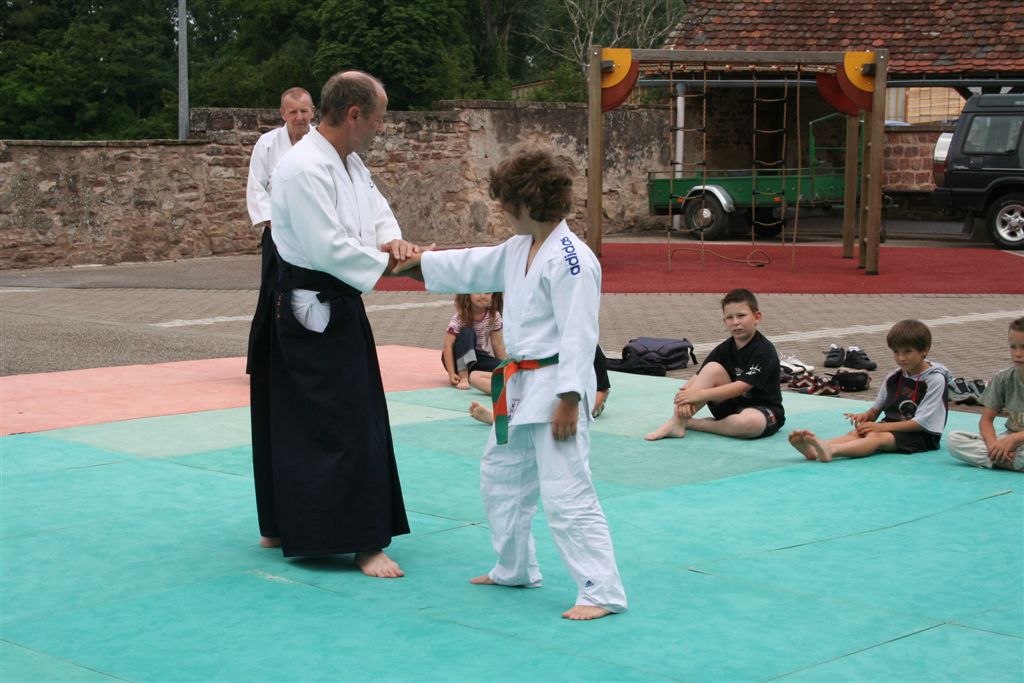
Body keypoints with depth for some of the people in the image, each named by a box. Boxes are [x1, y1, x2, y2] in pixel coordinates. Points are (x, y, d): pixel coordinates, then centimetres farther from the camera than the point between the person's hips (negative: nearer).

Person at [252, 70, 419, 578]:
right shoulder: (304, 169, -22)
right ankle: (363, 542, -1)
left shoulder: (348, 162, 10)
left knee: (298, 422, 17)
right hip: (311, 310, -10)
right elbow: (329, 249, -27)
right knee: (344, 426, -7)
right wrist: (387, 261, -17)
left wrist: (392, 238, -3)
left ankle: (285, 526, 28)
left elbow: (377, 208, 20)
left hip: (337, 307, 10)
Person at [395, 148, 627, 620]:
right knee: (501, 476, 22)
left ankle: (602, 592, -6)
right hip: (520, 386, 11)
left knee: (567, 493, -11)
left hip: (554, 389, -11)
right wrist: (416, 260, 22)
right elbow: (473, 267, 23)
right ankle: (514, 568, 38)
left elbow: (578, 335, -23)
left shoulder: (571, 260, -21)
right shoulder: (518, 250, 9)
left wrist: (569, 399, -24)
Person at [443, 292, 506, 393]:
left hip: (479, 356, 3)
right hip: (460, 359, -3)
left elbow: (498, 344, -3)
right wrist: (452, 374, -32)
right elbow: (448, 345, -25)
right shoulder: (459, 318, -21)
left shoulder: (494, 316, -10)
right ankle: (463, 376, -37)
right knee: (467, 333, -33)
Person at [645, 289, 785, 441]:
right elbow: (699, 378, -7)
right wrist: (685, 395, -31)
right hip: (731, 406, 5)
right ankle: (676, 422, -25)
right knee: (712, 369, -20)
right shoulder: (724, 349, 1)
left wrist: (700, 394, -34)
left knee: (749, 422, -42)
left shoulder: (764, 351, -17)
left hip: (763, 411, -5)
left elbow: (741, 387, -26)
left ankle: (692, 423, -21)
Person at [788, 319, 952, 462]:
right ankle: (815, 449, -53)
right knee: (857, 433, -25)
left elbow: (921, 423, -13)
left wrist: (881, 427, -17)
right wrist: (866, 415, -8)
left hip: (922, 436, -6)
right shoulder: (894, 377, 13)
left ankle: (831, 450, -61)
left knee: (877, 437, -34)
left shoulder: (935, 380, -8)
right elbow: (876, 410, 17)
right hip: (892, 427, 6)